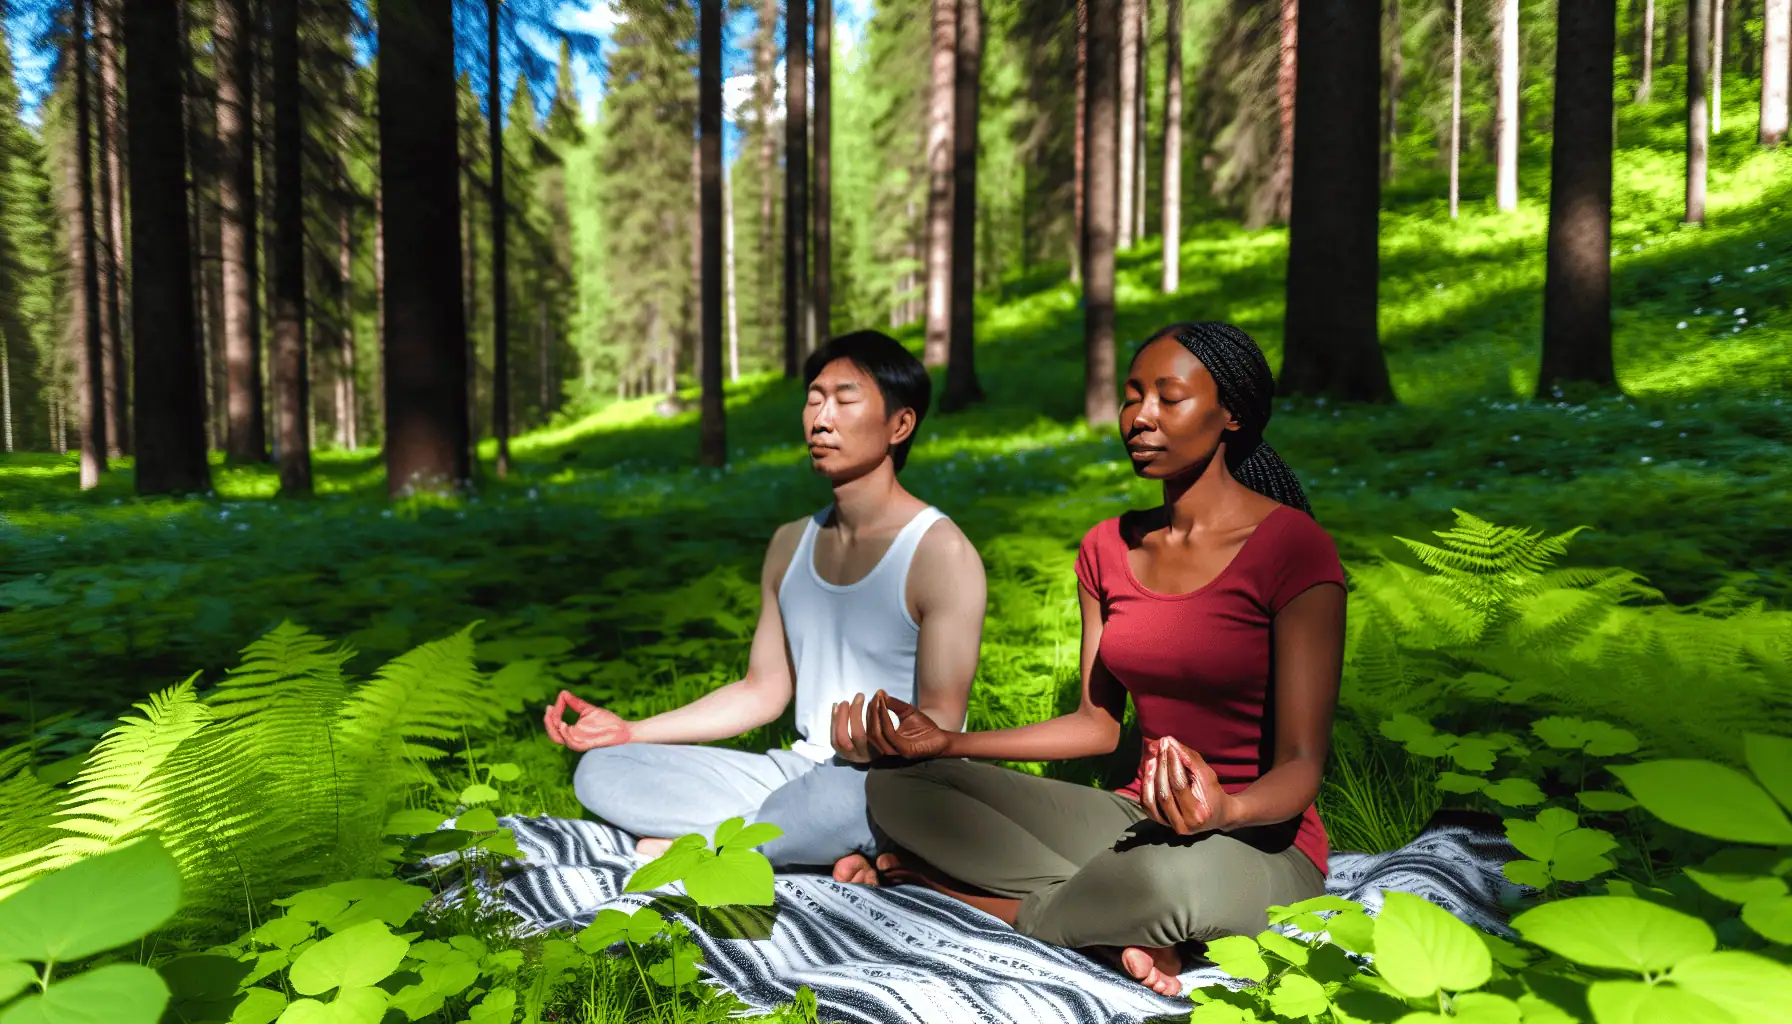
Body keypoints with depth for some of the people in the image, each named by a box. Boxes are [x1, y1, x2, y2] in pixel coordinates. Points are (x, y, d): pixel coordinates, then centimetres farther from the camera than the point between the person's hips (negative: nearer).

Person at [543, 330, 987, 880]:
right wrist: (630, 731, 8)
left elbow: (941, 723, -12)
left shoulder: (940, 553, -12)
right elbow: (762, 691, 14)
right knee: (601, 772, -8)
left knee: (843, 792, -43)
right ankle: (841, 850, -15)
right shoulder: (790, 544, 9)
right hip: (801, 771, 8)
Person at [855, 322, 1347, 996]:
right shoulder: (1109, 549, 7)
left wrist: (1223, 811, -37)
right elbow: (1099, 724, 10)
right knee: (896, 790, -10)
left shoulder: (1293, 548, -13)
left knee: (1174, 872, -43)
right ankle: (1117, 929, -17)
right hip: (1140, 816, 6)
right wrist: (946, 742, 1)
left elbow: (1300, 764, -14)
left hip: (1262, 848, -5)